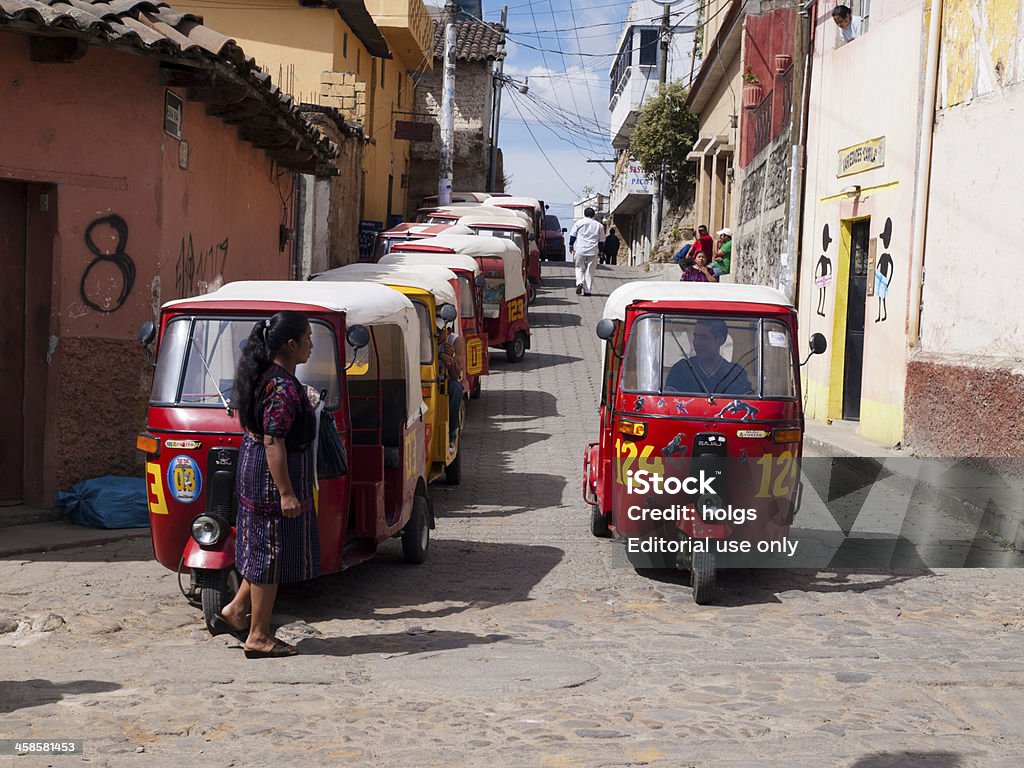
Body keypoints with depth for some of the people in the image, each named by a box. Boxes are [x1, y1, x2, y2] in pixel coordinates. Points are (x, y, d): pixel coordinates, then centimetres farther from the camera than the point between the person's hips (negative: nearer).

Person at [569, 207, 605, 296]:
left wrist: (571, 246, 18)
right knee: (590, 271, 5)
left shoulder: (579, 222, 4)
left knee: (579, 268, 13)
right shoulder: (599, 225, 9)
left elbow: (572, 235, 7)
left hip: (580, 250, -1)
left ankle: (579, 283, -11)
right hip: (593, 251, 1)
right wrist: (600, 251, 20)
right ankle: (587, 290, 3)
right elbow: (601, 241, 11)